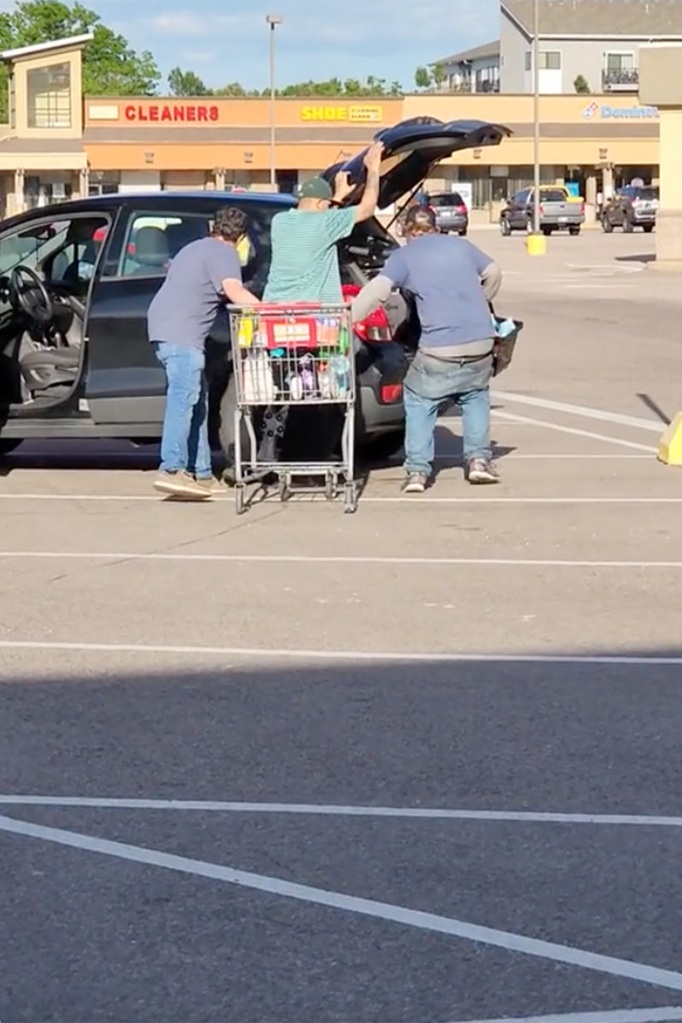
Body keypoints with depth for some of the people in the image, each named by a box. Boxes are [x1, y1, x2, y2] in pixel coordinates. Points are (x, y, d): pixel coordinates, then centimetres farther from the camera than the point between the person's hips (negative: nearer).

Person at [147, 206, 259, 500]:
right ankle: (172, 470, -28)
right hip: (182, 333, -10)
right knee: (184, 398, -17)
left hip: (166, 329, 10)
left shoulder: (197, 248, 28)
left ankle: (201, 473, 15)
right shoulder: (223, 254, -2)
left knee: (195, 400, 13)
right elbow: (234, 291, -19)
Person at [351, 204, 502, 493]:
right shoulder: (459, 245, 16)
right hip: (480, 343, 4)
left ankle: (417, 469, 6)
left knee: (419, 401, 15)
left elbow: (376, 292, -10)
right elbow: (493, 274, 21)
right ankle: (479, 458, 17)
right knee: (475, 396, 28)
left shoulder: (403, 256, 3)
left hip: (439, 349, -4)